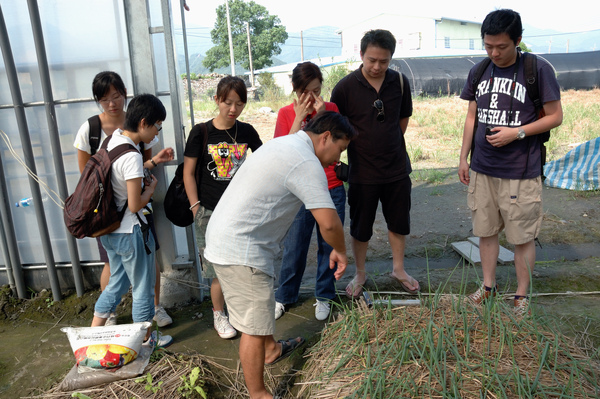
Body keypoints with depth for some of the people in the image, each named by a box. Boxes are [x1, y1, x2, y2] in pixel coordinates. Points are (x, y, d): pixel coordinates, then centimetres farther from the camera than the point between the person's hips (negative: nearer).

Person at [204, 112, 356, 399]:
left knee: (262, 302, 28)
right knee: (254, 325, 0)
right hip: (240, 249, -11)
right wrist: (340, 252, -7)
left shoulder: (285, 144, 12)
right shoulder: (306, 163, -20)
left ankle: (271, 349, 50)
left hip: (224, 235, 11)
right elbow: (329, 222, -23)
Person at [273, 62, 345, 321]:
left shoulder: (331, 109, 2)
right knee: (294, 248, 6)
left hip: (332, 190, 1)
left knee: (329, 245, 9)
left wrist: (322, 115, -16)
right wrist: (299, 117, -15)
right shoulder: (286, 113, 1)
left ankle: (324, 296, 29)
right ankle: (284, 297, 28)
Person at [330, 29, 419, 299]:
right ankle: (360, 274, 32)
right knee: (360, 226, 10)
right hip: (362, 172, -3)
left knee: (399, 222, 15)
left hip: (397, 168, 3)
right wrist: (363, 147, -3)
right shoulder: (345, 87, -12)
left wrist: (391, 144, 8)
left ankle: (398, 269, 37)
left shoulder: (399, 82, -2)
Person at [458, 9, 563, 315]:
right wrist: (463, 158, 10)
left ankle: (522, 295, 23)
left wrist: (516, 132, -17)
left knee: (523, 237, 5)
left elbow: (555, 116, -4)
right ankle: (488, 286, 30)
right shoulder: (478, 71, 6)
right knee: (486, 231, 13)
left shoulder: (538, 70, -7)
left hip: (521, 174, -4)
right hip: (481, 170, 4)